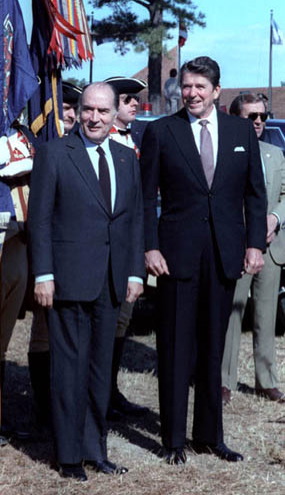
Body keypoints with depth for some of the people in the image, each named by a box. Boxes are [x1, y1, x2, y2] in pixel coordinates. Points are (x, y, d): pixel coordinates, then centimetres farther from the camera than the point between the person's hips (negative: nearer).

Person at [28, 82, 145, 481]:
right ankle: (69, 456, 9)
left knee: (101, 367, 11)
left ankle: (95, 450, 21)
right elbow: (39, 219, -5)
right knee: (70, 367, 0)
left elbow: (136, 219, 14)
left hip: (111, 283, 5)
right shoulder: (54, 154, -2)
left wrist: (136, 272, 7)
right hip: (69, 279, -5)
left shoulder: (127, 159, 13)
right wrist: (43, 275, -11)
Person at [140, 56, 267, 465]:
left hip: (225, 255, 2)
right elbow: (147, 197, 0)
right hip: (178, 254, -2)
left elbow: (255, 193, 9)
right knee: (176, 349, 2)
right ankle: (174, 439, 11)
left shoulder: (242, 131, 7)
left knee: (213, 347, 10)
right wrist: (150, 247, -8)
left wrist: (255, 243, 1)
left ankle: (209, 435, 20)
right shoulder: (160, 132, 0)